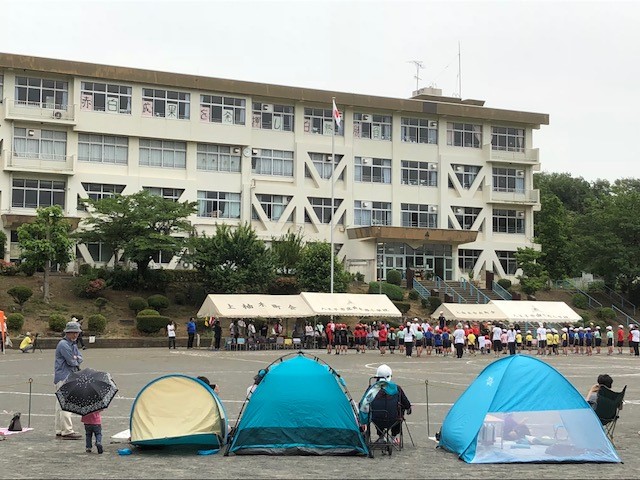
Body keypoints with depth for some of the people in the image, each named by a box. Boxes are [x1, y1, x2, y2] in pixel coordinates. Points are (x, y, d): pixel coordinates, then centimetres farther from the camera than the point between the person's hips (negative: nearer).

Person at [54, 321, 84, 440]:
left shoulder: (73, 344, 18)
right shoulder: (63, 344, -14)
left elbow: (80, 358, 10)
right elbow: (71, 361, -17)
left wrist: (76, 359, -9)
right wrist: (76, 362, 3)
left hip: (70, 377, 10)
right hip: (63, 377, -10)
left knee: (60, 404, 13)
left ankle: (59, 431, 18)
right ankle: (67, 431, -13)